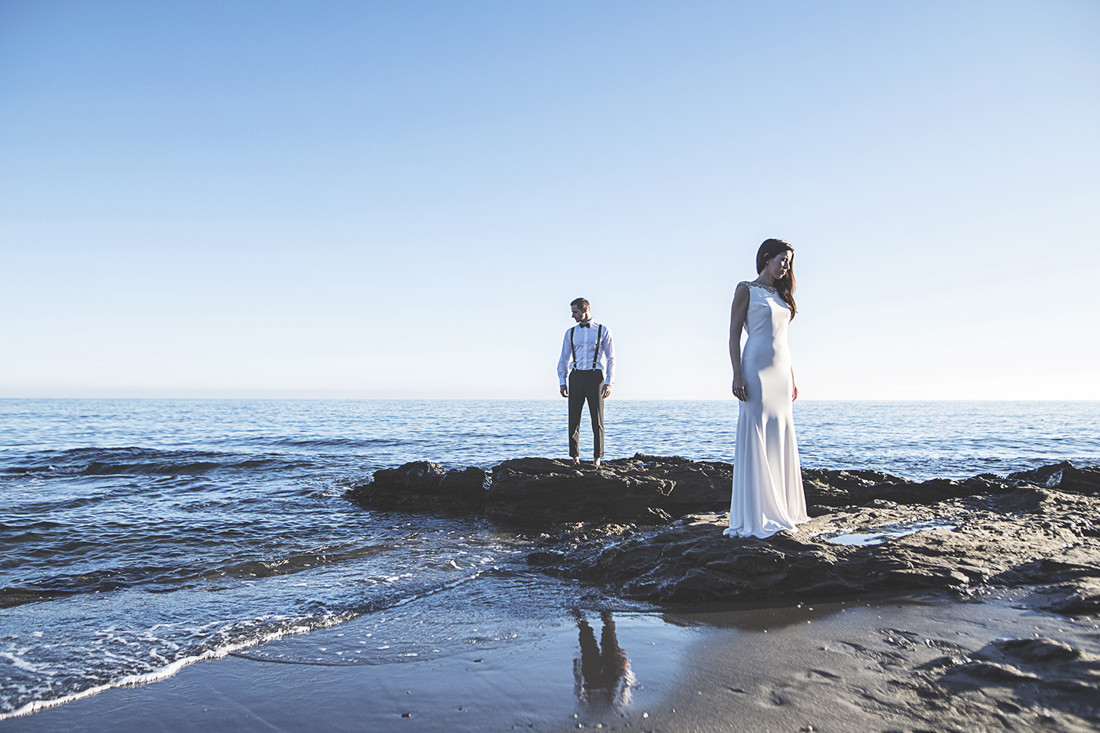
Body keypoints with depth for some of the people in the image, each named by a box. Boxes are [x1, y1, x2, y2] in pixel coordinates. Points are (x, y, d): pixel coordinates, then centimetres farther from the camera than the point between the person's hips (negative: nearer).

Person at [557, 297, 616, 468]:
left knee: (597, 420, -1)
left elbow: (611, 358, 4)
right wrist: (562, 382, 5)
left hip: (595, 376, -2)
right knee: (573, 419, 0)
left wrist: (609, 383, -5)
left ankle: (597, 458, 7)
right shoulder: (570, 333, 13)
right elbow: (564, 359, 16)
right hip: (576, 377, 2)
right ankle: (575, 456, 9)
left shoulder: (603, 331, 5)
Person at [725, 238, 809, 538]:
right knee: (754, 438, -7)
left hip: (782, 371, 8)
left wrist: (792, 377, 17)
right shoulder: (746, 290, -2)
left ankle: (780, 508, 17)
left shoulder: (780, 295, 18)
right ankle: (754, 516, -4)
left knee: (781, 439, 9)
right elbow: (734, 335, -7)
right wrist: (737, 375, -17)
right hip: (756, 369, -8)